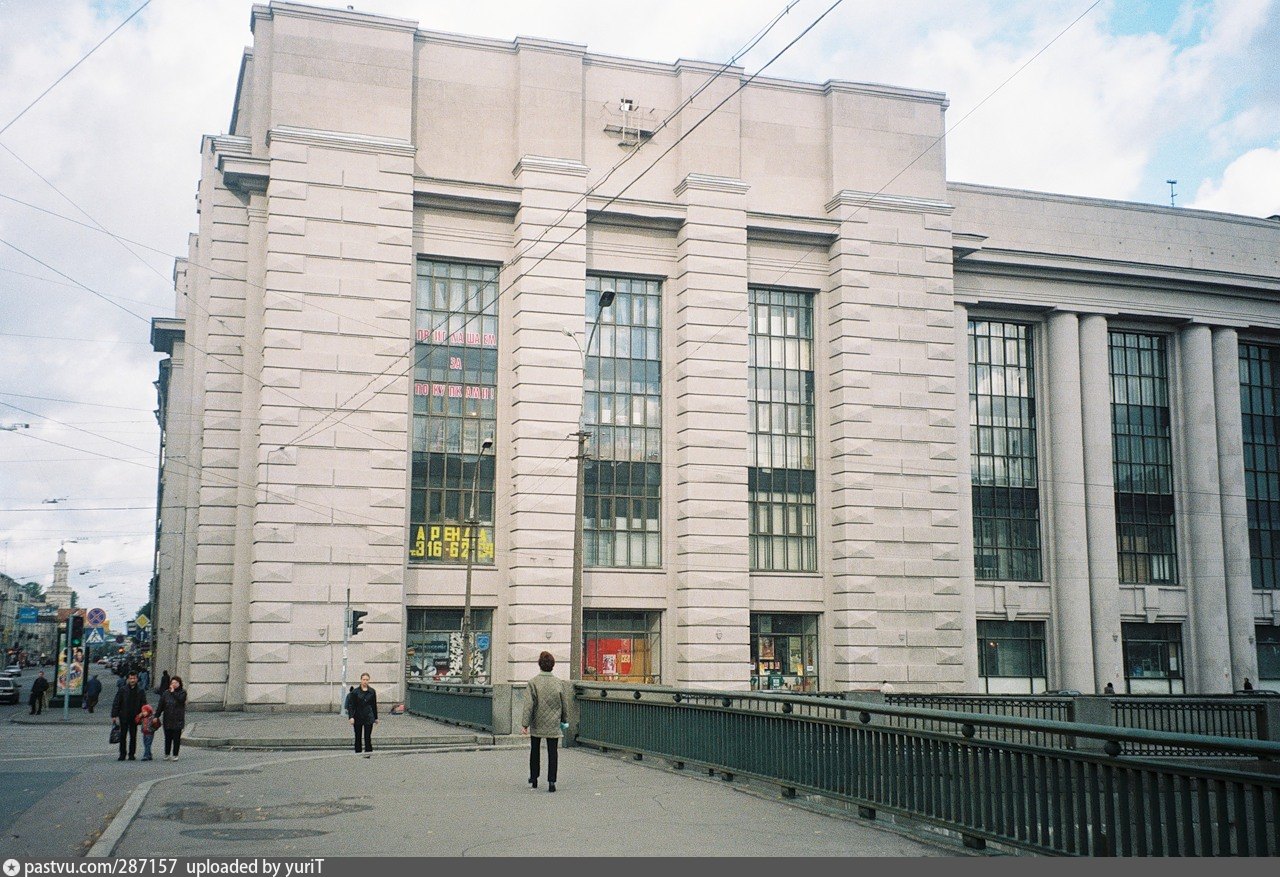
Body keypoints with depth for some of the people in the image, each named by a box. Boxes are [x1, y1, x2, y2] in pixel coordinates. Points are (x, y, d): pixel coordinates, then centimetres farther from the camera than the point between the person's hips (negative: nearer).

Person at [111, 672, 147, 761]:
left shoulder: (140, 692, 5)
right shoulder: (122, 690, 1)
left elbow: (144, 705, 7)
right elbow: (116, 703, 0)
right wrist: (114, 715, -7)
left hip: (135, 718, 1)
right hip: (124, 717, -1)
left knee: (133, 736, 5)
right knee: (122, 736, 2)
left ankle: (132, 754, 13)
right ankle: (122, 754, 9)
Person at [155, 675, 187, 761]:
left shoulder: (182, 692, 2)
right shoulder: (166, 693, 7)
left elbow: (180, 699, -19)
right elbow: (161, 706, 5)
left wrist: (173, 692, -13)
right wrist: (156, 716, -2)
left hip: (178, 720, -2)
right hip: (167, 720, 2)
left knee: (176, 738, 0)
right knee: (168, 738, 8)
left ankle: (175, 755, 7)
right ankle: (167, 754, 18)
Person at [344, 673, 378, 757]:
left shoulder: (372, 692, 5)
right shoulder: (355, 692, -1)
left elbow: (374, 705, 11)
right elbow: (351, 705, -4)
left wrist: (376, 718, 12)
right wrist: (351, 717, -14)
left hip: (369, 717, 0)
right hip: (358, 717, 0)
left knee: (368, 736, -7)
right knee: (358, 736, 7)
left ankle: (367, 752, -5)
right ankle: (358, 752, 16)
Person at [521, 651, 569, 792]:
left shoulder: (533, 682, -11)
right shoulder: (558, 683, -3)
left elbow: (529, 705, -14)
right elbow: (564, 704, 6)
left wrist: (525, 724, -11)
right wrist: (564, 720, 19)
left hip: (537, 724, -1)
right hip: (553, 724, 1)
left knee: (535, 751, 16)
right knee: (552, 752, 3)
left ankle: (534, 779, 26)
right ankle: (551, 781, -5)